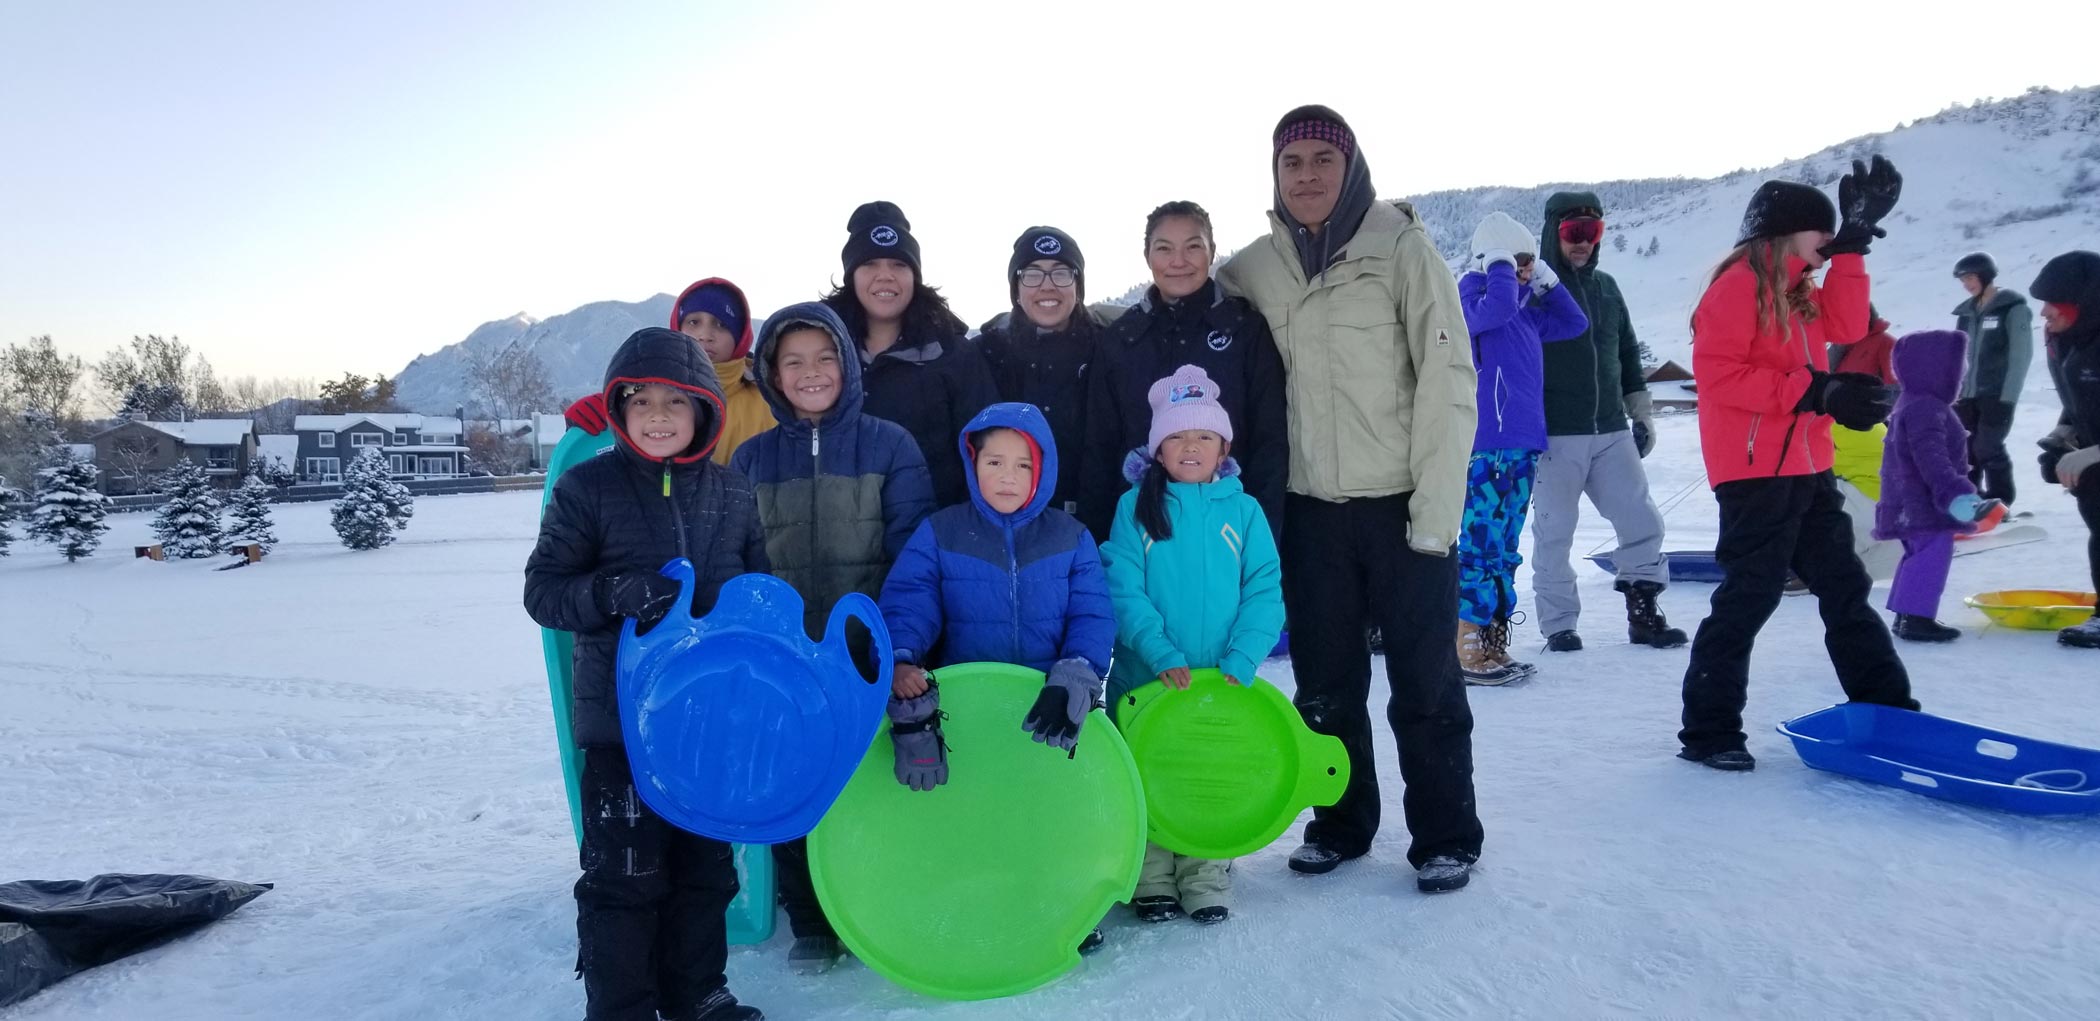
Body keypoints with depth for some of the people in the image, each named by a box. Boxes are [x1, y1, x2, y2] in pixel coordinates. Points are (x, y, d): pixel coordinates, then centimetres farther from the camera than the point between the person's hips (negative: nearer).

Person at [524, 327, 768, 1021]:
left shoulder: (733, 493, 4)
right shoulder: (587, 488, -5)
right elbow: (542, 591, -5)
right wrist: (613, 594, -23)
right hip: (622, 720, -4)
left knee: (706, 862, 16)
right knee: (624, 872, 2)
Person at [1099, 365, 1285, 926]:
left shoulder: (1243, 510, 2)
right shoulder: (1135, 506, -1)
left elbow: (1264, 593, -3)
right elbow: (1123, 589, -9)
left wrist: (1239, 663, -16)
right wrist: (1163, 655, -20)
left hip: (1222, 680, 1)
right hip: (1145, 679, -1)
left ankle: (1206, 880, 25)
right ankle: (1152, 881, 24)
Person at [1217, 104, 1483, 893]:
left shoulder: (1401, 247, -7)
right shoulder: (1254, 269, 5)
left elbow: (1448, 381, -10)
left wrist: (1436, 509, -14)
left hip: (1402, 503, -3)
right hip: (1309, 508, 4)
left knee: (1424, 681, 6)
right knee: (1324, 682, 13)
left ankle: (1446, 836, 22)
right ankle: (1341, 822, 30)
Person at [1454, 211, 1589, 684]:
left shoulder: (1526, 312, 18)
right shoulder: (1470, 298, -6)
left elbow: (1574, 324, 27)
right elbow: (1495, 308, -28)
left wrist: (1547, 281, 17)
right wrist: (1500, 263, -13)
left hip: (1523, 447, 9)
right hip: (1487, 449, -9)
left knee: (1504, 551, 11)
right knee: (1481, 546, -8)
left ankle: (1493, 647, 18)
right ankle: (1464, 651, -2)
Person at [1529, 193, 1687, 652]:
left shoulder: (1606, 288, 14)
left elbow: (1628, 354, 22)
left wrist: (1641, 412, 18)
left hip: (1612, 432, 5)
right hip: (1555, 437, -5)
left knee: (1643, 522, 5)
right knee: (1554, 533, 1)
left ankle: (1644, 613, 18)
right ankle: (1559, 623, 12)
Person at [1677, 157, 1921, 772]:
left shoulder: (1794, 290, 19)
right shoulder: (1741, 282, -11)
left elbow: (1846, 325, 7)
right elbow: (1716, 372, -20)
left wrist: (1854, 242, 5)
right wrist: (1814, 392, -22)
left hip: (1806, 468, 10)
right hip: (1755, 471, -10)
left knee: (1844, 586, 17)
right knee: (1750, 596, -9)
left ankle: (1884, 707, 30)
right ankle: (1708, 731, -1)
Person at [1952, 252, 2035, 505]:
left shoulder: (2013, 307, -5)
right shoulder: (1967, 311, 13)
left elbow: (2021, 355, -9)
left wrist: (2008, 397, -15)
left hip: (1997, 394, -6)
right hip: (1968, 393, 6)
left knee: (1987, 447, -9)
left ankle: (2000, 500, 4)